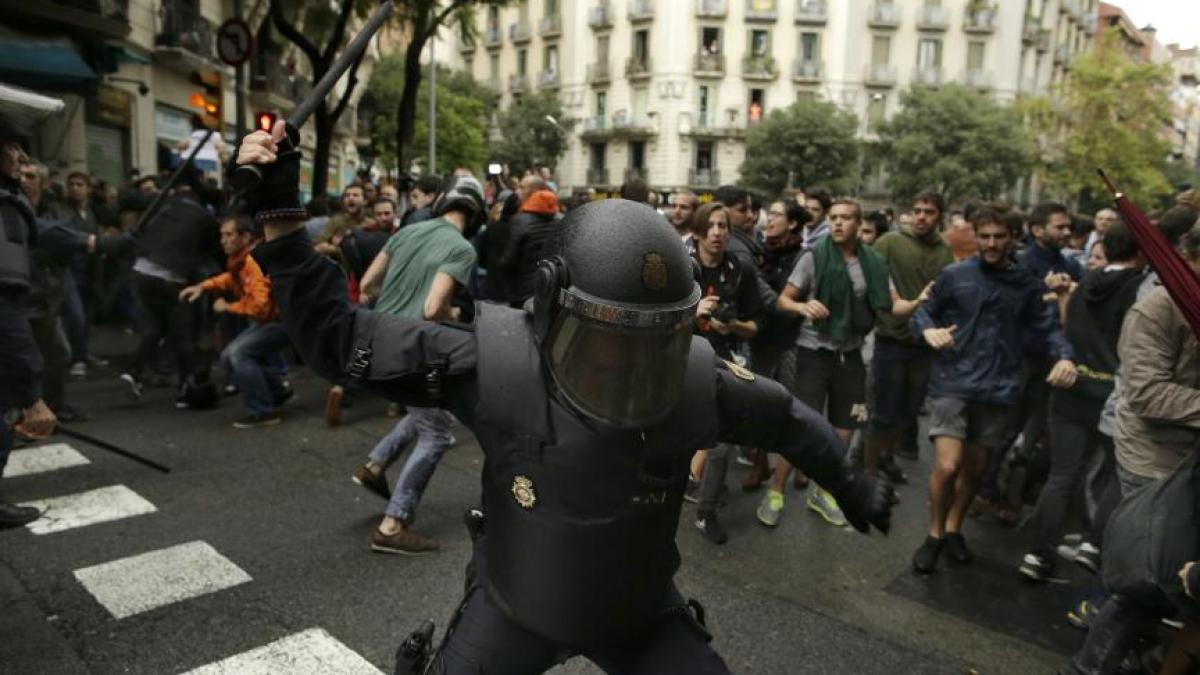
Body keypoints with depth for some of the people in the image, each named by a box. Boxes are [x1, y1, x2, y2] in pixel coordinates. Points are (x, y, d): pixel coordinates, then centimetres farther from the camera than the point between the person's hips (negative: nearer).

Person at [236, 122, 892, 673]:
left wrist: (848, 484, 15)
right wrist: (279, 215, -29)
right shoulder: (495, 364, -27)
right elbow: (337, 336, -20)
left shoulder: (695, 381, -22)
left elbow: (785, 418, 0)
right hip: (514, 604, -1)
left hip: (641, 611, 2)